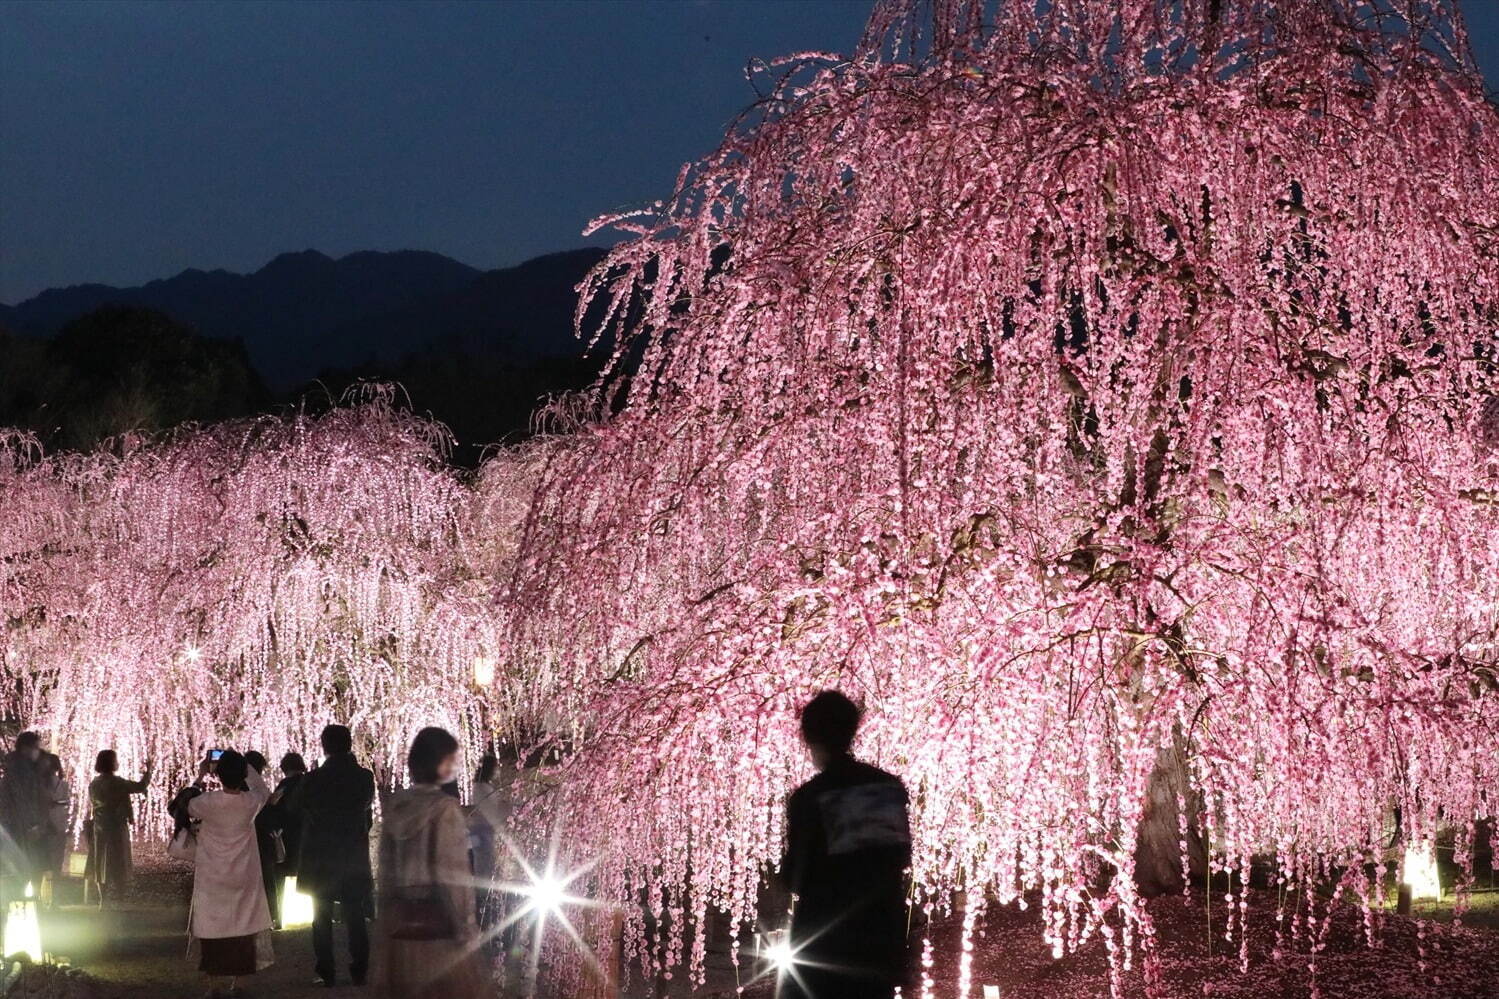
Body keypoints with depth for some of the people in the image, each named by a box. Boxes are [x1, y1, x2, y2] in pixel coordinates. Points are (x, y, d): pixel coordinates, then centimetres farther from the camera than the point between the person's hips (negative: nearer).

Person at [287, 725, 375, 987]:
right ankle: (359, 972, 7)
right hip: (354, 857, 2)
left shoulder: (312, 780, -14)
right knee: (355, 916, 9)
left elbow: (293, 810, 1)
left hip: (319, 859, -2)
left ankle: (326, 973, 4)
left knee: (322, 917, 7)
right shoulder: (364, 778, -6)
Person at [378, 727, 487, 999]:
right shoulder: (444, 808, -13)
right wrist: (466, 930, -10)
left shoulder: (396, 805, 5)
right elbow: (451, 875, -15)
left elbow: (387, 871, 8)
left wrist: (386, 928, 14)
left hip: (402, 927, 6)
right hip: (439, 927, -6)